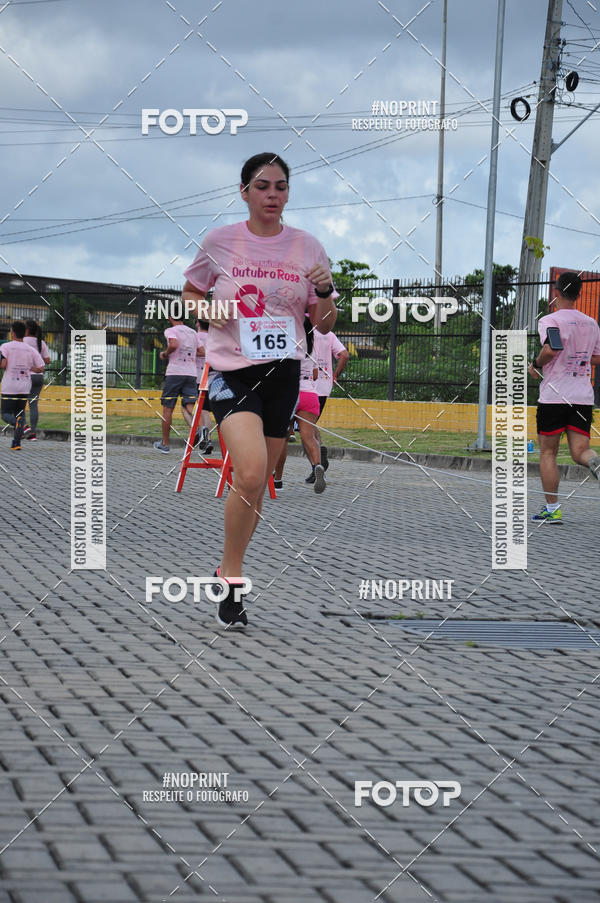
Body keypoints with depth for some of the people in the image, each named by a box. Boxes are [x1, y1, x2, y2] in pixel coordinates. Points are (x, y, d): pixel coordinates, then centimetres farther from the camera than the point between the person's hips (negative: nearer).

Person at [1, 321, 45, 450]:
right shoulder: (31, 350, 4)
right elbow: (41, 368, 1)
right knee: (20, 412, 14)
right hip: (25, 387, 3)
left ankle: (19, 422, -29)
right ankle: (16, 443, 7)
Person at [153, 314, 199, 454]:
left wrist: (165, 354, -3)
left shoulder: (170, 330, -1)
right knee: (189, 407, -3)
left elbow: (174, 345, -20)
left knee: (167, 409, 6)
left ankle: (165, 444, 13)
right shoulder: (193, 333, 17)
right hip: (191, 374, 4)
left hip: (174, 373, -4)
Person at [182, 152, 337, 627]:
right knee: (251, 473, -23)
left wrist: (324, 293, -12)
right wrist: (209, 310, -7)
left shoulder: (308, 247, 3)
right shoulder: (219, 241, -1)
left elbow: (324, 324, 8)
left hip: (284, 372, 3)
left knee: (257, 483, 9)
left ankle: (230, 570, 29)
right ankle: (230, 576, -7)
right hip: (231, 370, -3)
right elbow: (190, 293, 14)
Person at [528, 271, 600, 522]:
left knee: (548, 453, 7)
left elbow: (551, 349, -25)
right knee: (580, 451, 2)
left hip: (554, 396, -4)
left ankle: (552, 509, 6)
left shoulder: (550, 320, -8)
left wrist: (536, 364, -6)